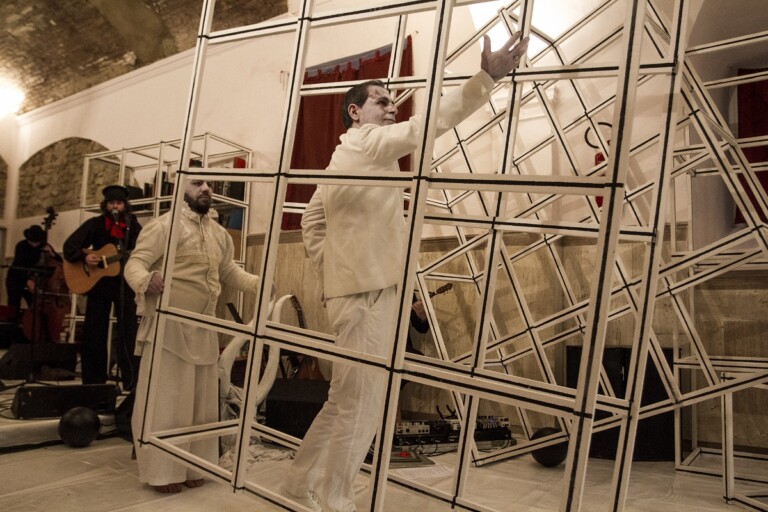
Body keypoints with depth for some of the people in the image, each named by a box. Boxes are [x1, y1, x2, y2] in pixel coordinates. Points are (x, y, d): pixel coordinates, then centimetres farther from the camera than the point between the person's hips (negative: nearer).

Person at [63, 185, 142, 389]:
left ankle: (131, 382, 4)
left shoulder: (133, 225, 2)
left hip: (125, 282, -1)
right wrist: (84, 258, -16)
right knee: (94, 334, 7)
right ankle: (94, 382, 20)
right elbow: (69, 247, 1)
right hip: (98, 282, 1)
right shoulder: (95, 224, 2)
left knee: (128, 332, -2)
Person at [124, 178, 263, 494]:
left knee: (201, 403, 13)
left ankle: (191, 467, 27)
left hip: (203, 328, 7)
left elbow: (229, 271, 21)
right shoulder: (165, 225, -7)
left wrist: (259, 284, 4)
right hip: (169, 326, -7)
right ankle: (161, 472, 14)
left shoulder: (219, 233, 14)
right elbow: (134, 263, -13)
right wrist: (145, 280, -36)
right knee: (166, 402, 0)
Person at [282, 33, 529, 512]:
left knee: (345, 399, 19)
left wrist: (327, 266, 18)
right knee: (360, 404, -1)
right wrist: (487, 77, -27)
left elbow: (311, 219, 24)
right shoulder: (365, 141, -6)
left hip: (353, 286, 10)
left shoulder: (344, 158, 20)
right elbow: (427, 125, -22)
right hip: (367, 290, -10)